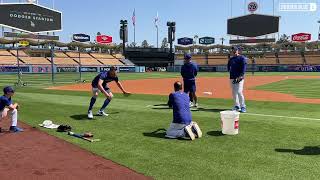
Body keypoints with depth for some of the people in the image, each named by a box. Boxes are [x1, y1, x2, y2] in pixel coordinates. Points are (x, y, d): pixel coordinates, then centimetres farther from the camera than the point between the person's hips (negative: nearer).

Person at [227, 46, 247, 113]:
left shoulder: (242, 58, -2)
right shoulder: (231, 59, 16)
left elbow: (244, 68, -10)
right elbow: (229, 67, 25)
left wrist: (240, 77, -17)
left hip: (239, 78, -6)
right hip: (232, 77, 6)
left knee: (239, 92, -15)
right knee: (234, 92, 8)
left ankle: (243, 107, -5)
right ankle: (237, 106, 18)